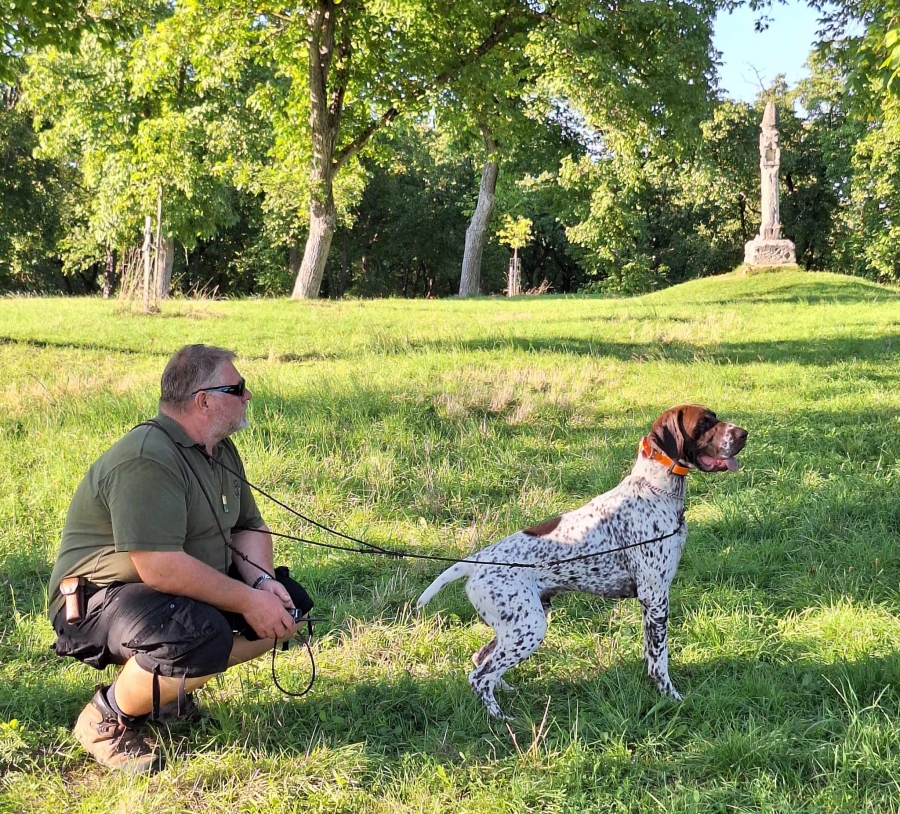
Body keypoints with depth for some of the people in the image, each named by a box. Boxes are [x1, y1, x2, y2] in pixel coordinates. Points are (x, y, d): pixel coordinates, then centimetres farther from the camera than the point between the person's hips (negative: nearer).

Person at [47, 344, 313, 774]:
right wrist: (247, 601, -26)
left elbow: (248, 527, 9)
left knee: (290, 604, -1)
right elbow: (162, 568, -33)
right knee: (204, 638, -36)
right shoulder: (146, 459, -26)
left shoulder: (220, 450, 5)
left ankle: (168, 681, 10)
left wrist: (263, 583, -12)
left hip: (187, 588, 10)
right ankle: (106, 718, -8)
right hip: (101, 600, -10)